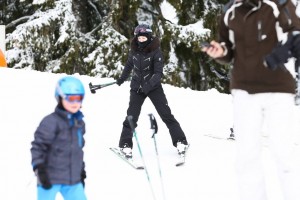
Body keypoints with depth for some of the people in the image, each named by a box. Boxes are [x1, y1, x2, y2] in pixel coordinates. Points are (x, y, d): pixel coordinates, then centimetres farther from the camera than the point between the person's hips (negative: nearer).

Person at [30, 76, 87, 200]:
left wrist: (82, 171, 25)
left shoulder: (79, 123, 13)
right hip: (51, 178, -7)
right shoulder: (51, 121, -12)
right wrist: (39, 169, -21)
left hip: (73, 179, 7)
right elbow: (38, 145, -14)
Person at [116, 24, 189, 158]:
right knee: (131, 117, -1)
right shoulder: (134, 51, -2)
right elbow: (129, 65, 19)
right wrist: (122, 79, 33)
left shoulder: (156, 51, -15)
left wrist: (147, 86, -32)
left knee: (166, 115, -4)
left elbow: (158, 73, -19)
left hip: (153, 87, -3)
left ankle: (180, 142, 3)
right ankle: (125, 145, 8)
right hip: (137, 87, 3)